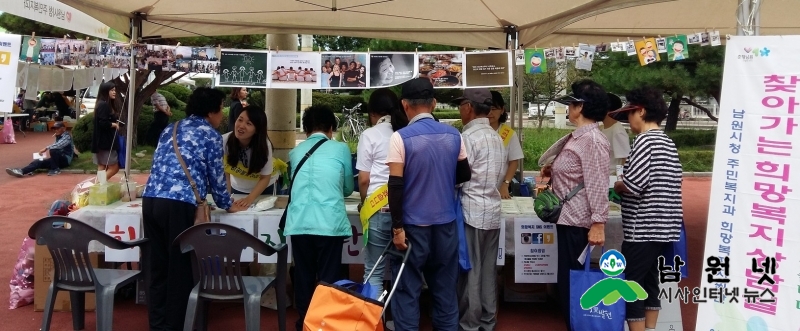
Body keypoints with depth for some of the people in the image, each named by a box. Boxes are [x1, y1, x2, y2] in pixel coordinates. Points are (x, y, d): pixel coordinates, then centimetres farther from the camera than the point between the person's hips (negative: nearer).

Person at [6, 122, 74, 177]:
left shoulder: (67, 136, -9)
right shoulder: (58, 136, 18)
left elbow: (59, 145, -27)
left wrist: (46, 148, -32)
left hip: (66, 159, -8)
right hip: (59, 158, 8)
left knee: (53, 150, -35)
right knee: (39, 161, -13)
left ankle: (55, 169, -18)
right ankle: (22, 171, -33)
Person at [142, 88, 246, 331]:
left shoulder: (171, 129, 24)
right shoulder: (211, 135, 5)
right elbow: (215, 176, 7)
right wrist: (227, 205, 24)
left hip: (150, 201, 7)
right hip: (179, 205, -7)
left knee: (157, 268, 14)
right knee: (180, 269, 5)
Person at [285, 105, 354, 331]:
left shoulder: (295, 152, 15)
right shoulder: (341, 149, 6)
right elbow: (348, 188, 18)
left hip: (298, 223, 3)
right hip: (329, 223, -3)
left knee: (303, 277, 14)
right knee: (328, 280, 6)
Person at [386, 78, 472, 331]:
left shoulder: (401, 138, -12)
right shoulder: (453, 135, 2)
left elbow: (395, 186, -15)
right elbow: (464, 175, 13)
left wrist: (397, 227, -11)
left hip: (414, 225, -4)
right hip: (446, 224, 4)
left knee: (408, 291, 6)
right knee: (445, 289, 14)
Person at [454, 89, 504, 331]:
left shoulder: (468, 137, -14)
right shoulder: (497, 137, 10)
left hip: (471, 211, -7)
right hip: (492, 210, 8)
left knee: (470, 271, 2)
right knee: (488, 270, 14)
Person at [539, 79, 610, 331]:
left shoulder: (592, 139, -17)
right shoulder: (577, 137, 13)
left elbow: (597, 184, -22)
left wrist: (598, 223, -25)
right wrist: (553, 171, 10)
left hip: (578, 220, -10)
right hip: (568, 217, 10)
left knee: (573, 280, 0)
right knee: (568, 279, 17)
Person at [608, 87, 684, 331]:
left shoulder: (645, 139, -13)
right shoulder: (668, 143, 13)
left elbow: (633, 183, -22)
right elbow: (672, 182, 15)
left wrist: (615, 186, 0)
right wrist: (624, 187, 13)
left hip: (643, 227, -9)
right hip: (663, 226, 9)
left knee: (629, 283, -2)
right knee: (648, 280, 16)